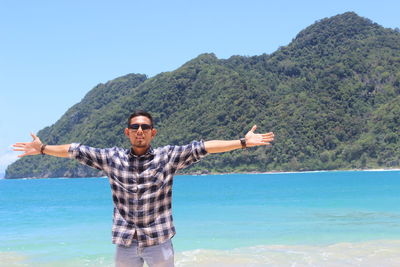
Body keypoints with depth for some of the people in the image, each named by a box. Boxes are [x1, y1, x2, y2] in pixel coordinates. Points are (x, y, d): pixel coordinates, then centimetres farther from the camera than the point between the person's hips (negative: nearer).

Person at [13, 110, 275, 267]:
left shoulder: (168, 156, -2)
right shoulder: (113, 158, 4)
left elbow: (202, 148, -9)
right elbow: (77, 150, 11)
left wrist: (244, 142, -14)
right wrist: (43, 149, 14)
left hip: (159, 240, -2)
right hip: (125, 242, 2)